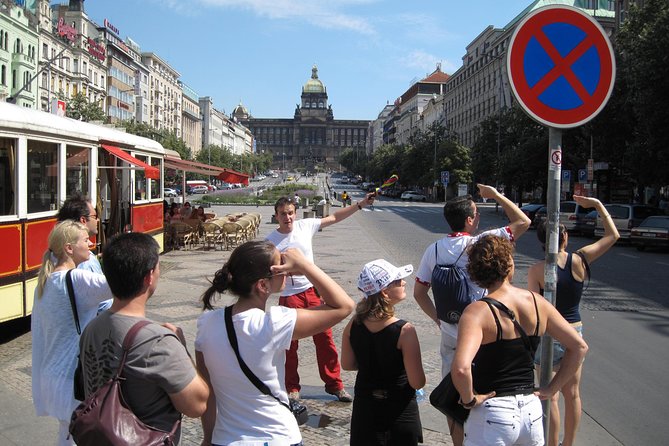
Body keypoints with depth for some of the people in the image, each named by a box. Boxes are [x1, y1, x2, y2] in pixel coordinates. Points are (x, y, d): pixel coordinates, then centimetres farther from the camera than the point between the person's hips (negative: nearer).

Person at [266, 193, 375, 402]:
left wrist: (361, 204, 4)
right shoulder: (271, 241, -8)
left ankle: (334, 384, 20)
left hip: (313, 291, 3)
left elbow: (334, 217, 6)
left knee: (325, 339, 7)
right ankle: (292, 388, 24)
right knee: (290, 344, 6)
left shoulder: (305, 225, -2)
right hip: (289, 296, -2)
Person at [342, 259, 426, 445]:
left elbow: (347, 364, 3)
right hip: (399, 411, -4)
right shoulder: (404, 331, -24)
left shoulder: (354, 324, -11)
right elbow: (417, 383, -20)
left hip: (365, 409, 4)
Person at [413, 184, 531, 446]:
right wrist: (495, 195, 0)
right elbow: (523, 221, -7)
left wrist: (438, 319, 11)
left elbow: (419, 292, 3)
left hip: (449, 333, 5)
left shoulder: (434, 250, 0)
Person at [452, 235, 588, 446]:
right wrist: (551, 389, 8)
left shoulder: (477, 312, -18)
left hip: (492, 413, -5)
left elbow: (461, 369, -34)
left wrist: (469, 399, -15)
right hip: (532, 410, 5)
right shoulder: (537, 302, -2)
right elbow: (579, 346, 6)